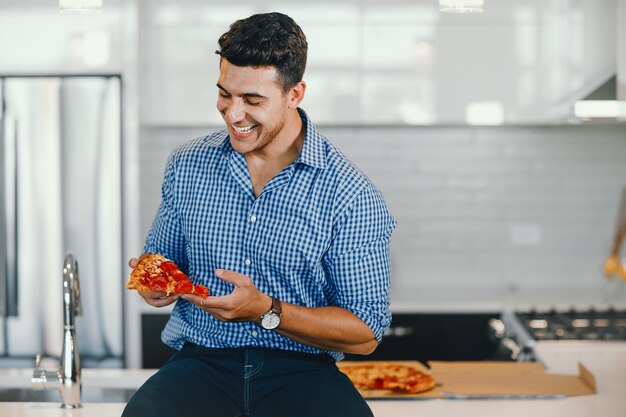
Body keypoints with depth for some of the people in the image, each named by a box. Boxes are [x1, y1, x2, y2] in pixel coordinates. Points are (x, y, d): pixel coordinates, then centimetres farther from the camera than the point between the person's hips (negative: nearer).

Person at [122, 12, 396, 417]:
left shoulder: (349, 193, -4)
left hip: (301, 371, -1)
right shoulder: (187, 165, 8)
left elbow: (366, 333, -5)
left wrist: (267, 311, -17)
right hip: (202, 361, 2)